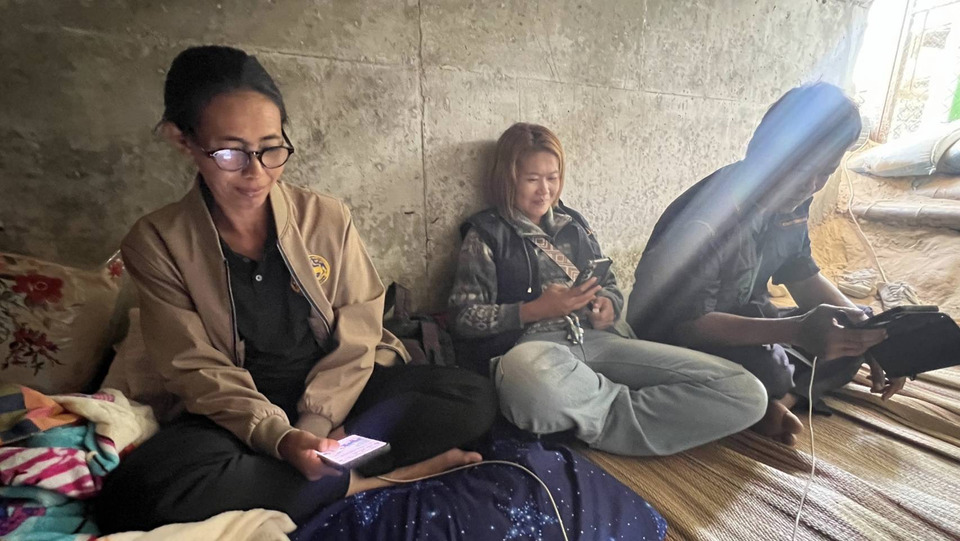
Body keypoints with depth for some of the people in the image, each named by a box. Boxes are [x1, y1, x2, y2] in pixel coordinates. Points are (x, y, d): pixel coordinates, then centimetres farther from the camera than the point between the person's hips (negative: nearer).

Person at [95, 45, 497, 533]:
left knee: (472, 396, -19)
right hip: (242, 413, 1)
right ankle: (361, 482, -18)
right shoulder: (156, 243, -5)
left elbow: (357, 336, -5)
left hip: (339, 395, 1)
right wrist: (278, 436, -24)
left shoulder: (328, 218, -4)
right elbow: (199, 370, -8)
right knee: (136, 491, -32)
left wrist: (316, 423, -18)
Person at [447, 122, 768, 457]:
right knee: (529, 377, -45)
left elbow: (610, 287, 25)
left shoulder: (573, 224, 21)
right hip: (530, 347, -4)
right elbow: (464, 318, 0)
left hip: (596, 341, 5)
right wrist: (536, 310, -12)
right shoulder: (487, 233, 7)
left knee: (745, 391, -12)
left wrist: (608, 306, 0)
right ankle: (629, 406, -15)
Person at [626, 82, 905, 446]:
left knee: (847, 343, -1)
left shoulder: (791, 203, -5)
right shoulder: (704, 221, -31)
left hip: (739, 319, 8)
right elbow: (689, 324, -32)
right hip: (673, 338, -8)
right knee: (766, 367, -33)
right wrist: (798, 330, -37)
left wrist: (866, 331, -7)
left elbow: (803, 276, 7)